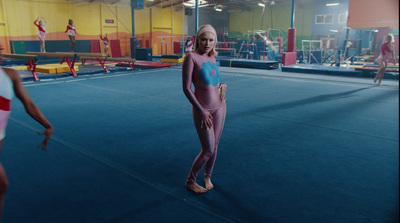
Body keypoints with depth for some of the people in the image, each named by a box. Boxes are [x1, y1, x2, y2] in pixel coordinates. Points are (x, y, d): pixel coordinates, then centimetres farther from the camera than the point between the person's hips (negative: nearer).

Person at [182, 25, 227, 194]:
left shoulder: (212, 59, 7)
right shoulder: (191, 57, -12)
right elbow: (186, 88, -15)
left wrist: (222, 85, -3)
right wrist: (201, 111, -15)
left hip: (219, 107, 6)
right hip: (202, 110, -6)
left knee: (214, 147, 13)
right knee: (208, 150, -1)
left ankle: (207, 177, 37)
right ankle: (190, 182, 20)